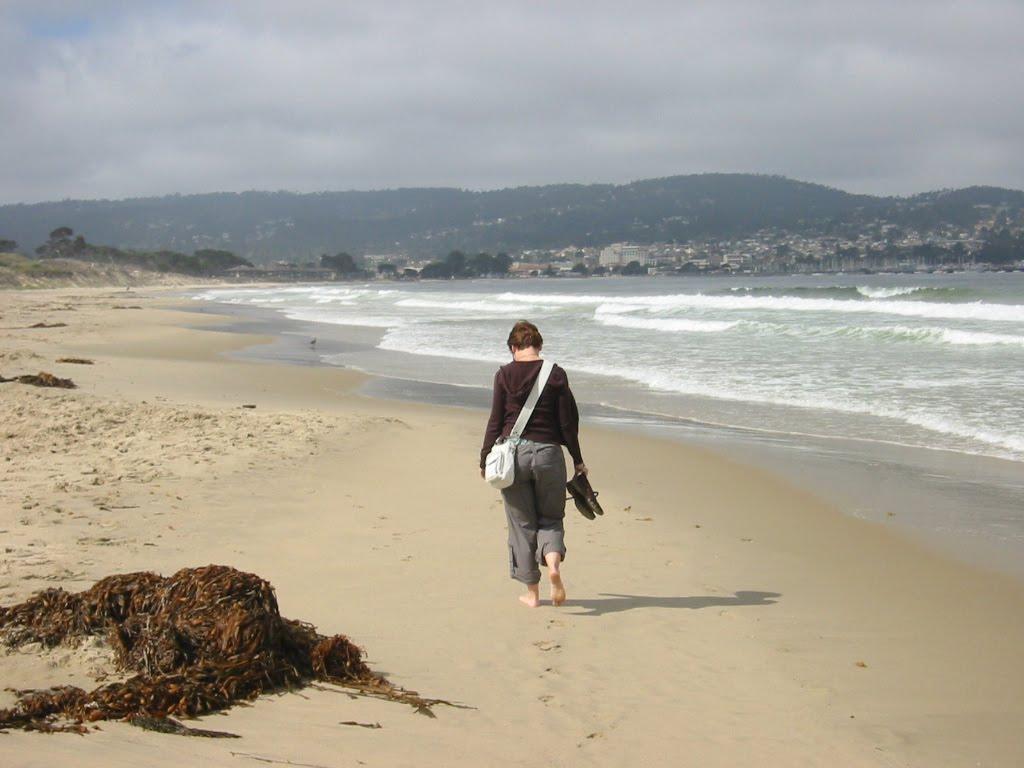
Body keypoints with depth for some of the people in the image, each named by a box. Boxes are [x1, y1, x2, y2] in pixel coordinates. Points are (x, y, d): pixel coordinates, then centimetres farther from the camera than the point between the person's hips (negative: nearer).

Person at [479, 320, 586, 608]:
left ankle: (532, 592, 14)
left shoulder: (504, 375, -3)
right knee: (551, 517, 16)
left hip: (513, 454, 0)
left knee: (522, 523, 10)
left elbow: (496, 421, -3)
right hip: (548, 453, 0)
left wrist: (485, 458, 7)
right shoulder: (556, 374, -1)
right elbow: (568, 422, 0)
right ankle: (553, 561, -14)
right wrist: (577, 460, 10)